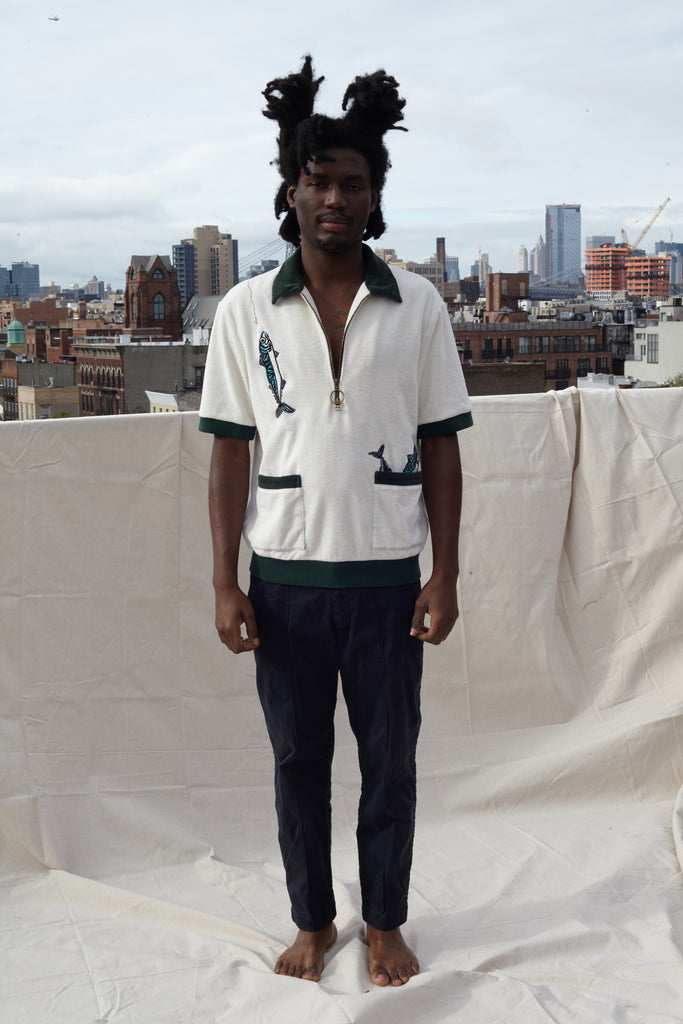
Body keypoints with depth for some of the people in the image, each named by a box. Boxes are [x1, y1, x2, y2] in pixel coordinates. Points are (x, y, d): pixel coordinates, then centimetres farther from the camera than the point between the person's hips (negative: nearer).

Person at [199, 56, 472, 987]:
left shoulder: (417, 306, -1)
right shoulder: (246, 309, -1)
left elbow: (440, 448, 1)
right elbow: (231, 451, 1)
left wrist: (445, 575, -3)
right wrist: (225, 582, -3)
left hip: (386, 575, 0)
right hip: (286, 577, 0)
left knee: (390, 760, 12)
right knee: (298, 760, 13)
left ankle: (385, 921, 32)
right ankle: (313, 920, 32)